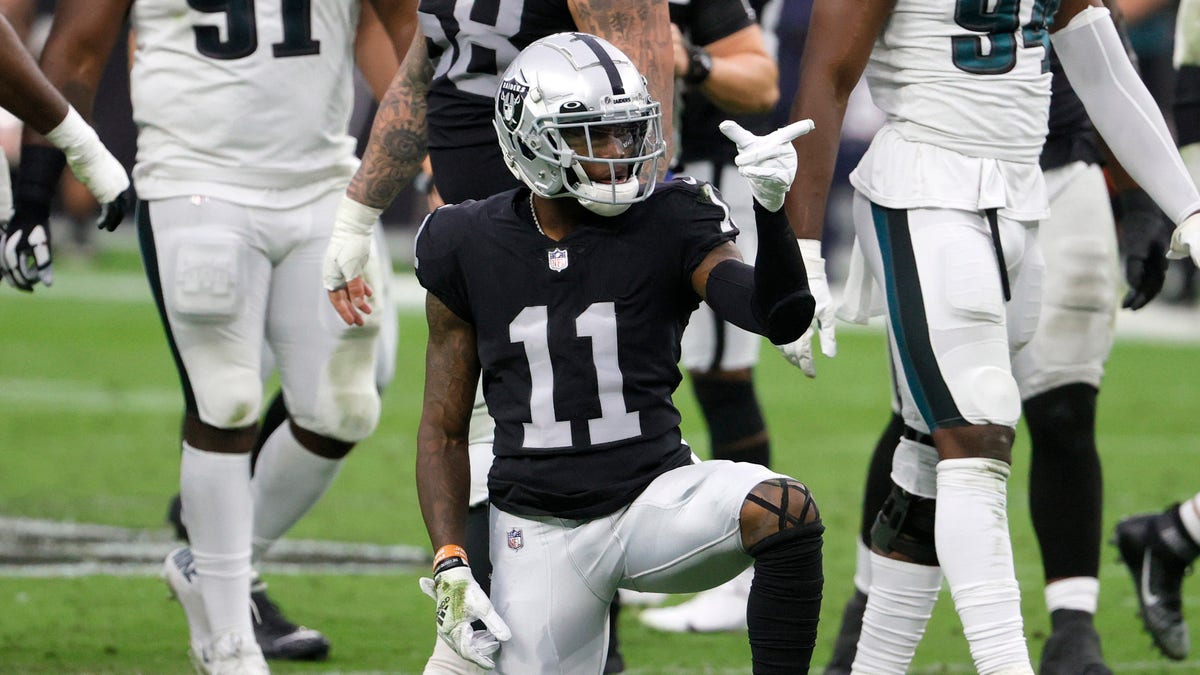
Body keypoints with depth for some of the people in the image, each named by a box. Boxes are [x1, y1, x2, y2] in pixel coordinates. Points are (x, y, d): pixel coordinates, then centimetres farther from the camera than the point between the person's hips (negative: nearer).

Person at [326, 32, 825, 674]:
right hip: (538, 530, 1)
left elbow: (781, 318, -19)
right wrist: (450, 567, -4)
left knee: (784, 509, -31)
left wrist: (771, 209, -35)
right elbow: (443, 429, 6)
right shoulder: (470, 250, -1)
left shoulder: (668, 227, -5)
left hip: (653, 497, -1)